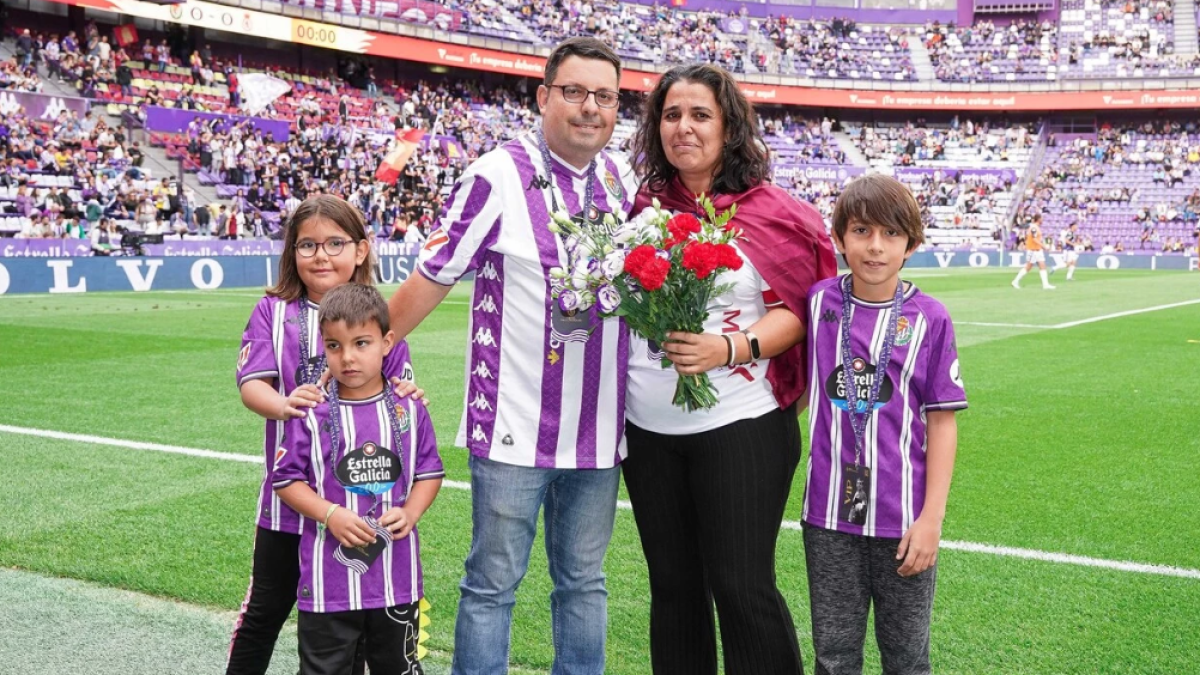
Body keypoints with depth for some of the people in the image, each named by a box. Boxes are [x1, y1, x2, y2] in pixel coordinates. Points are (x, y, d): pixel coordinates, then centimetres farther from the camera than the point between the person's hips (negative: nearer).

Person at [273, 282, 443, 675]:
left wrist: (410, 513, -11)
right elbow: (286, 480, -3)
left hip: (397, 578, 2)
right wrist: (330, 514, -17)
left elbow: (430, 471, 6)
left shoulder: (409, 409, -1)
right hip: (329, 579, -1)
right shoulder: (311, 413, -7)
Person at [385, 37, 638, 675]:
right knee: (493, 583, 5)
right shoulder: (497, 175, -10)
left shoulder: (624, 180, 7)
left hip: (598, 430, 5)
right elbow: (430, 278, -6)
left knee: (583, 581, 16)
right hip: (515, 429, -5)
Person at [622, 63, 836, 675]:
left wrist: (731, 348, -21)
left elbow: (797, 310, -8)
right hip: (648, 429, 4)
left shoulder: (772, 212, -4)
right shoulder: (643, 208, 8)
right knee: (672, 585, 14)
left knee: (743, 588, -2)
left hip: (740, 425, -4)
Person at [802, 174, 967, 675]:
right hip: (829, 513, 1)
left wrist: (932, 518, -6)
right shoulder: (818, 302, -1)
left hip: (903, 519, -1)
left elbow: (942, 422, -4)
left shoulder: (929, 319, -6)